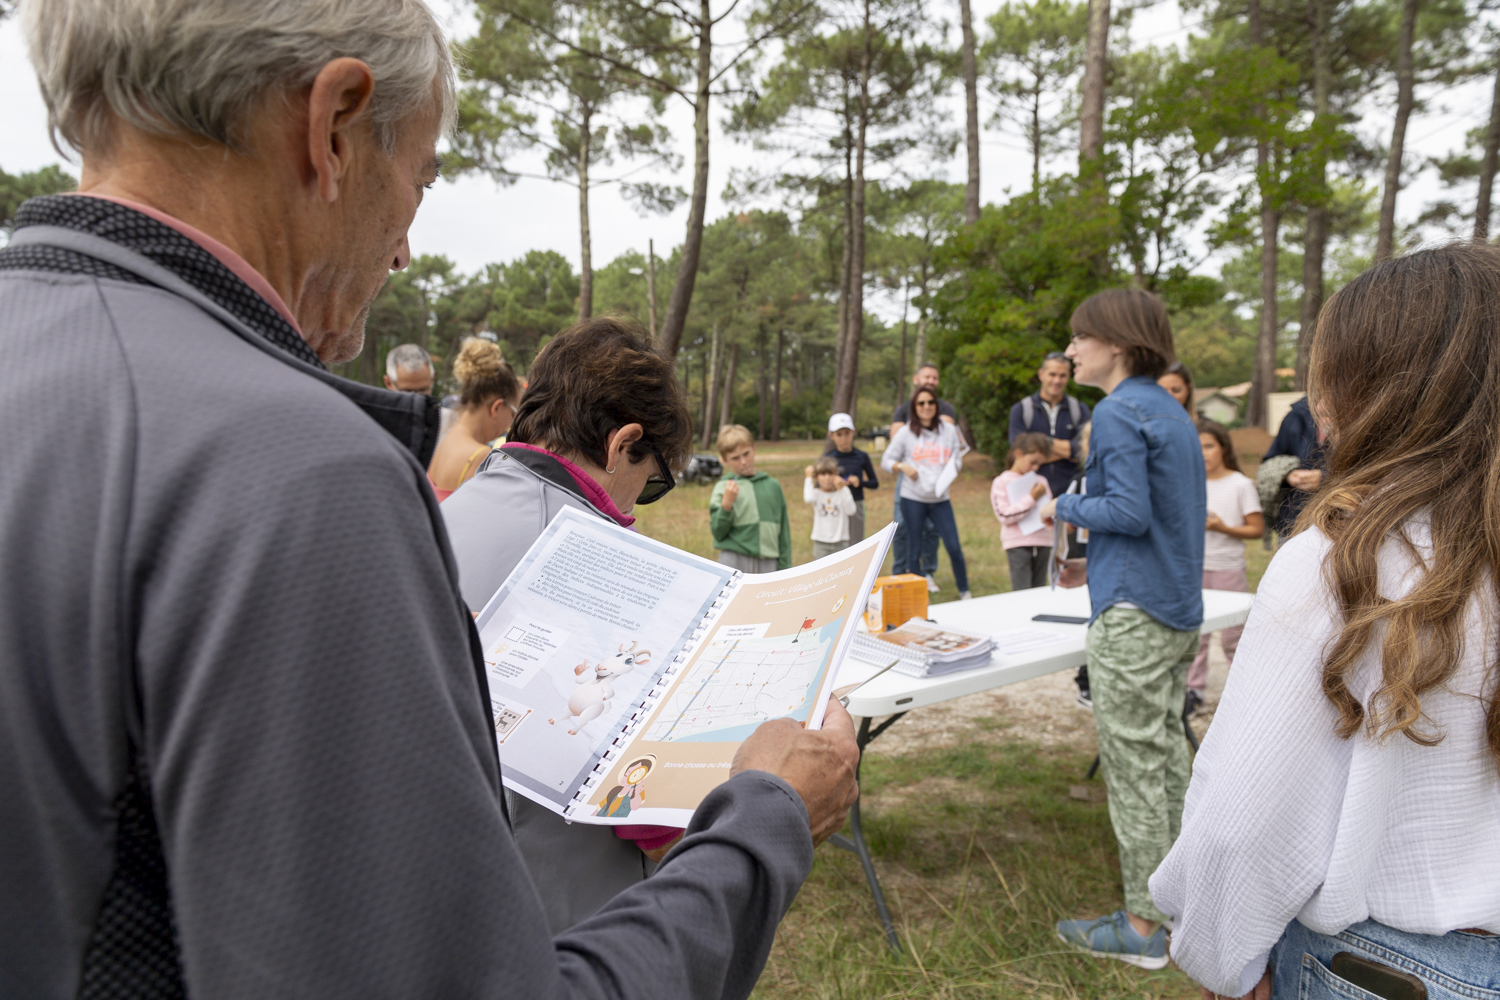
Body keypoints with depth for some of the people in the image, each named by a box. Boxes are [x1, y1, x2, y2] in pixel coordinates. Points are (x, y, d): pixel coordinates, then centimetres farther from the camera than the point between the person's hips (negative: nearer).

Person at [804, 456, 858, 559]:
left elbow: (851, 511, -14)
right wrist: (809, 478, -15)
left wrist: (842, 489, -14)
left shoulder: (843, 491, 2)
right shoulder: (817, 493, -2)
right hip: (821, 542, -1)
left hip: (841, 542, 1)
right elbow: (808, 498, -28)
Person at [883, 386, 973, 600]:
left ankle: (964, 591, 14)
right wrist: (902, 466, -14)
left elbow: (958, 461, 12)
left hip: (941, 499, 1)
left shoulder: (948, 430, 6)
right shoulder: (906, 433, 1)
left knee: (954, 547, -3)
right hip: (913, 499, -1)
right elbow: (886, 460, 6)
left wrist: (954, 466, -11)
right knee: (914, 550, 5)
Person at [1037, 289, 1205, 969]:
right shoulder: (1170, 410, 14)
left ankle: (1142, 928, 12)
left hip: (1132, 618, -10)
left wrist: (1064, 508, -6)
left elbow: (1130, 510, -22)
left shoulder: (1117, 412, -15)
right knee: (1166, 758, 17)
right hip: (1178, 610, 10)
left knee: (1132, 768, 0)